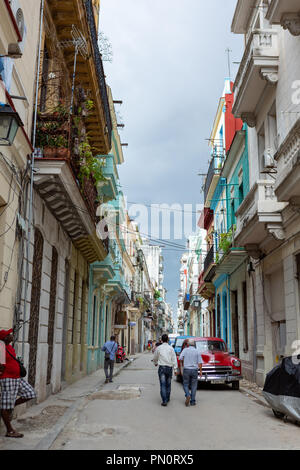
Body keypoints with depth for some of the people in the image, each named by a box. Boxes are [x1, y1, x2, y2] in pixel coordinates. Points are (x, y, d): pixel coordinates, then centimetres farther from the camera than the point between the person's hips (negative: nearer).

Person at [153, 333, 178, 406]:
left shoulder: (158, 348, 1)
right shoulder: (171, 348, 0)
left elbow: (155, 358, 14)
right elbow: (174, 359, -5)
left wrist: (155, 363, 35)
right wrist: (175, 369, -4)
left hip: (161, 367, -1)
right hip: (169, 367, 1)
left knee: (163, 385, -3)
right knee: (168, 384, 16)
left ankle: (164, 401, -11)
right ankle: (167, 399, 28)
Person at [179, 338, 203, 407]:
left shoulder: (185, 350, -1)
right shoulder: (197, 351, 1)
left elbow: (180, 358, -12)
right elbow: (200, 362, -4)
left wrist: (182, 365, 8)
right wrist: (200, 371, 6)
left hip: (186, 370, -1)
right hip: (194, 370, 1)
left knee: (186, 385, 11)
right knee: (193, 386, 9)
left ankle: (188, 395, -14)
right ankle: (192, 401, 7)